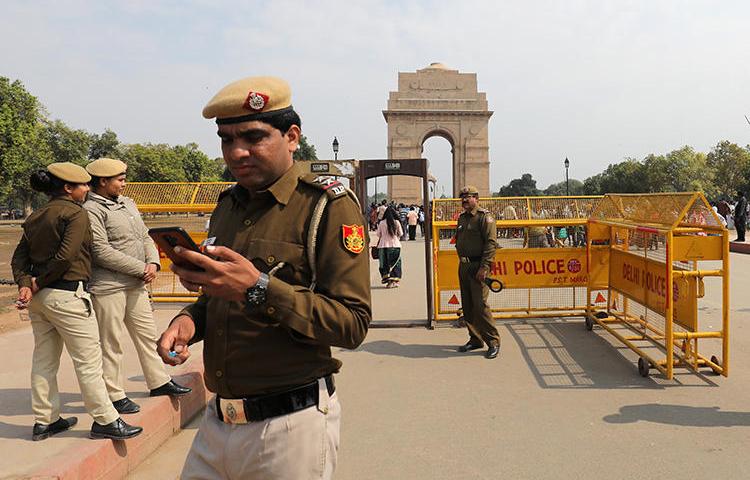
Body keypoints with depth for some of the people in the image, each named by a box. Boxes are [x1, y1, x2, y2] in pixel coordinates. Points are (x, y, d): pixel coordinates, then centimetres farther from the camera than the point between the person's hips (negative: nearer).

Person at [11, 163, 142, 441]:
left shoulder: (34, 217, 14)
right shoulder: (75, 213, -11)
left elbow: (19, 256, 7)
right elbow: (66, 256, -20)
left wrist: (25, 284, -6)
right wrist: (38, 284, -10)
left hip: (39, 297, 9)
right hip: (66, 295, -8)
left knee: (44, 360, 16)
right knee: (88, 360, -1)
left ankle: (44, 421, 27)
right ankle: (105, 420, 7)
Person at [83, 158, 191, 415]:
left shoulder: (128, 203, 15)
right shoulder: (91, 210, -11)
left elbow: (145, 237, 16)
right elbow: (102, 252, -19)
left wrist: (153, 263, -3)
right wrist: (140, 269, -16)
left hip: (136, 285, 8)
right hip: (108, 287, -8)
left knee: (147, 335, 16)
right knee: (111, 344, 2)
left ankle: (159, 382, 29)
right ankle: (114, 395, 14)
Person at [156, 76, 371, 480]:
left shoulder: (328, 206, -12)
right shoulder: (227, 205, 10)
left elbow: (353, 323, -20)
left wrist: (258, 289, -28)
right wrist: (189, 321, -1)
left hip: (290, 427, -6)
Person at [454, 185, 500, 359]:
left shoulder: (485, 217, -8)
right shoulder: (462, 218, 16)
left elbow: (491, 243, -15)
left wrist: (484, 267, -21)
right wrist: (462, 261, 13)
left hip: (478, 266, -8)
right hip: (463, 266, 8)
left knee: (480, 305, -11)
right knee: (467, 306, 11)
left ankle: (493, 341, 0)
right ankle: (475, 339, 22)